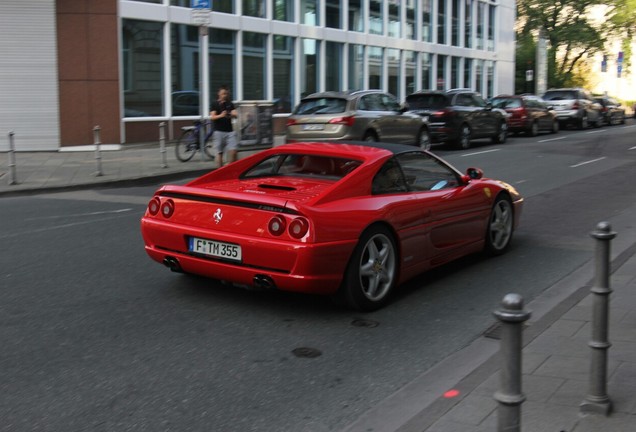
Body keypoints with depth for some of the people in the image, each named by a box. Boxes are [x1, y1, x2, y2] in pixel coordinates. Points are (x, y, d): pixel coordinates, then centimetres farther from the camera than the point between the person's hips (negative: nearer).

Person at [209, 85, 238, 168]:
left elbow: (235, 115, 3)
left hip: (230, 131, 3)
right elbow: (212, 117, -8)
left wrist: (232, 115, -21)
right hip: (219, 131, -3)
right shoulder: (215, 104, 1)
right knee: (219, 153, 0)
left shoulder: (230, 104, 12)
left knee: (233, 151, -6)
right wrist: (220, 115, -27)